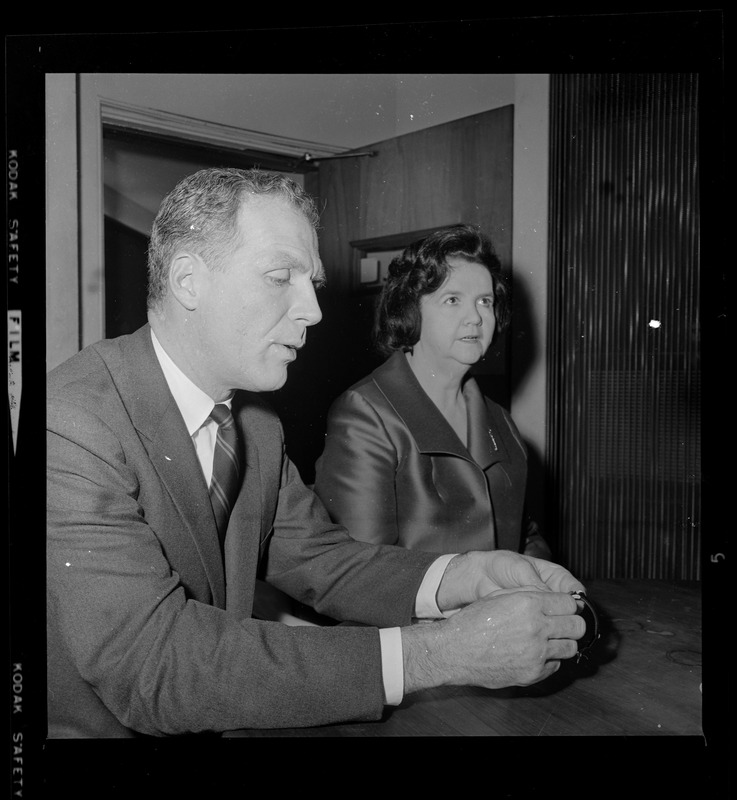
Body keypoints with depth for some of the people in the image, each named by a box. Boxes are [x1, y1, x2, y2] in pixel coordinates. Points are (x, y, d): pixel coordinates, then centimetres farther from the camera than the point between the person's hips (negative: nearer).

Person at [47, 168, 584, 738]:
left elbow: (320, 559, 5)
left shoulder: (256, 423, 2)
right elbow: (148, 665, -29)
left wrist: (470, 575, -13)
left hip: (222, 724, 6)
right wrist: (437, 654, -31)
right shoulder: (69, 425, -23)